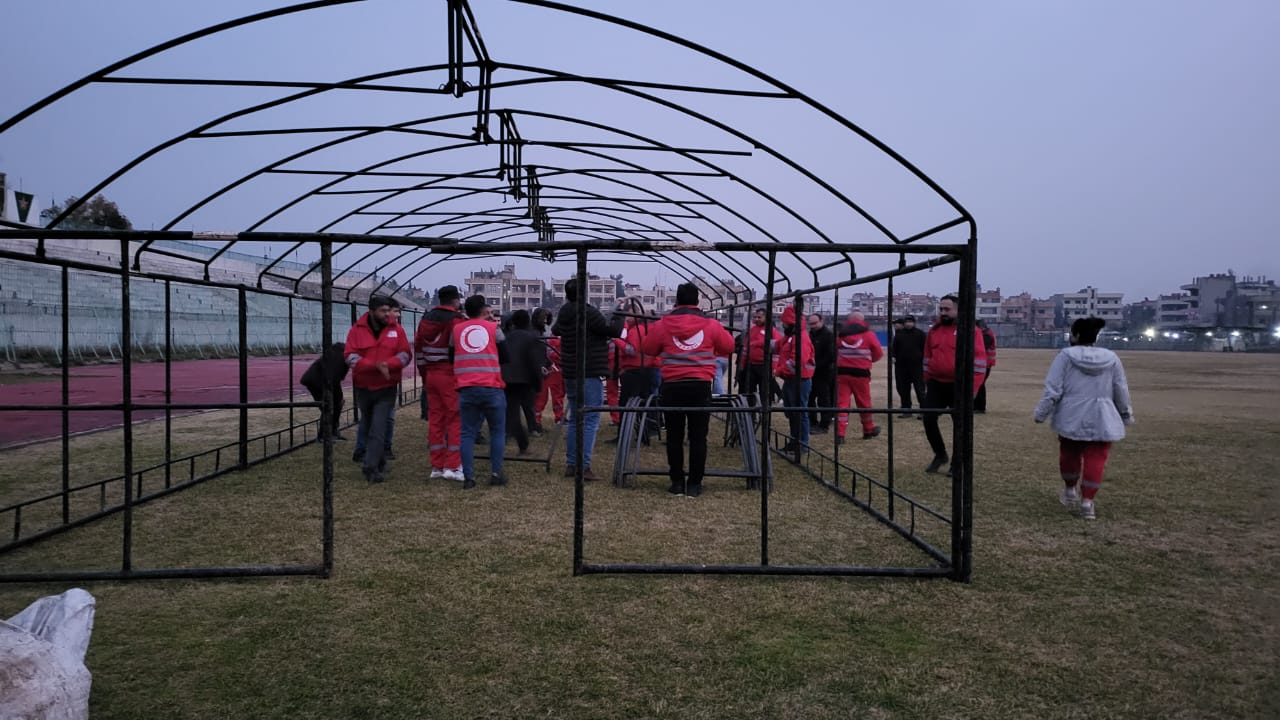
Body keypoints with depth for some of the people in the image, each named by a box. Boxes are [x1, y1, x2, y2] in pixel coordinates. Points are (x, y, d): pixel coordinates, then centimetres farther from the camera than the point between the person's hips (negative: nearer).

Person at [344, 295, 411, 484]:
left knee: (378, 430, -12)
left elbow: (406, 354, -5)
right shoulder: (356, 330, -4)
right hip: (363, 388, 2)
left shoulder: (396, 330, -3)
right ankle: (380, 462, 35)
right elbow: (350, 356, -12)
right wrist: (375, 365, -25)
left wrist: (387, 364, -23)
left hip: (386, 389, -2)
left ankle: (371, 467, -11)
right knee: (368, 428, 16)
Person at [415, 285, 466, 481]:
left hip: (431, 375, 7)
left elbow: (418, 348, 15)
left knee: (435, 419, 9)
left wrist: (424, 375, 20)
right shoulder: (457, 320, -10)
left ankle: (437, 466, 14)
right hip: (451, 375, -7)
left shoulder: (426, 319, 12)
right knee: (456, 420, -3)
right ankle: (453, 466, -5)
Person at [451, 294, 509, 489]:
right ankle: (496, 473, 7)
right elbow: (504, 357, 6)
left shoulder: (456, 330, 9)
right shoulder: (493, 328, 2)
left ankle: (468, 477, 1)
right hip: (492, 388, -2)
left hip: (466, 389, 2)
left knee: (468, 433, 6)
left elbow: (451, 358, 18)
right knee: (497, 431, 11)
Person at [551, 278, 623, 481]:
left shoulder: (564, 315, 8)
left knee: (575, 419, 14)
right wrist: (620, 316, 3)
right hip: (590, 374, -8)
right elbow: (613, 331, -13)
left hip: (570, 374, 8)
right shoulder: (588, 313, -15)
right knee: (590, 421, -6)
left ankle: (571, 464, 16)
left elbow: (555, 330, 29)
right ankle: (584, 466, -10)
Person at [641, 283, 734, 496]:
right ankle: (694, 484, 8)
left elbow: (647, 348, 11)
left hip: (672, 386, 0)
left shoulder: (663, 324, 0)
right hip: (701, 386, 0)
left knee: (674, 436, 10)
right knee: (698, 436, 5)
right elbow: (728, 346, 12)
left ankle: (677, 482, 15)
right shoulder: (710, 324, 1)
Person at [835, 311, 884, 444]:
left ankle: (839, 433, -13)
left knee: (842, 402, -1)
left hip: (842, 372, 1)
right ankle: (869, 430, 32)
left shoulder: (840, 335, 5)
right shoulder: (868, 335, -1)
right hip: (861, 373, -1)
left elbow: (834, 353, 8)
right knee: (864, 403, 15)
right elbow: (878, 353, 4)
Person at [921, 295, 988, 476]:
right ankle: (940, 455, 23)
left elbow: (979, 360, -10)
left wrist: (972, 388, -15)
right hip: (936, 385, 5)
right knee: (928, 420, 1)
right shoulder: (933, 330, 8)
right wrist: (926, 381, 12)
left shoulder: (971, 330, -8)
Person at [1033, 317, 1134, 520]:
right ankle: (1087, 502, 2)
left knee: (1069, 455, 18)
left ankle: (1070, 491, 32)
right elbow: (1122, 392, 9)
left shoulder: (1066, 356, -7)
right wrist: (1127, 416, 22)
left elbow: (1052, 390, -10)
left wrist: (1040, 414, -3)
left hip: (1071, 419, -1)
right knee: (1095, 460, 4)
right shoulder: (1111, 358, 2)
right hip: (1101, 420, 1)